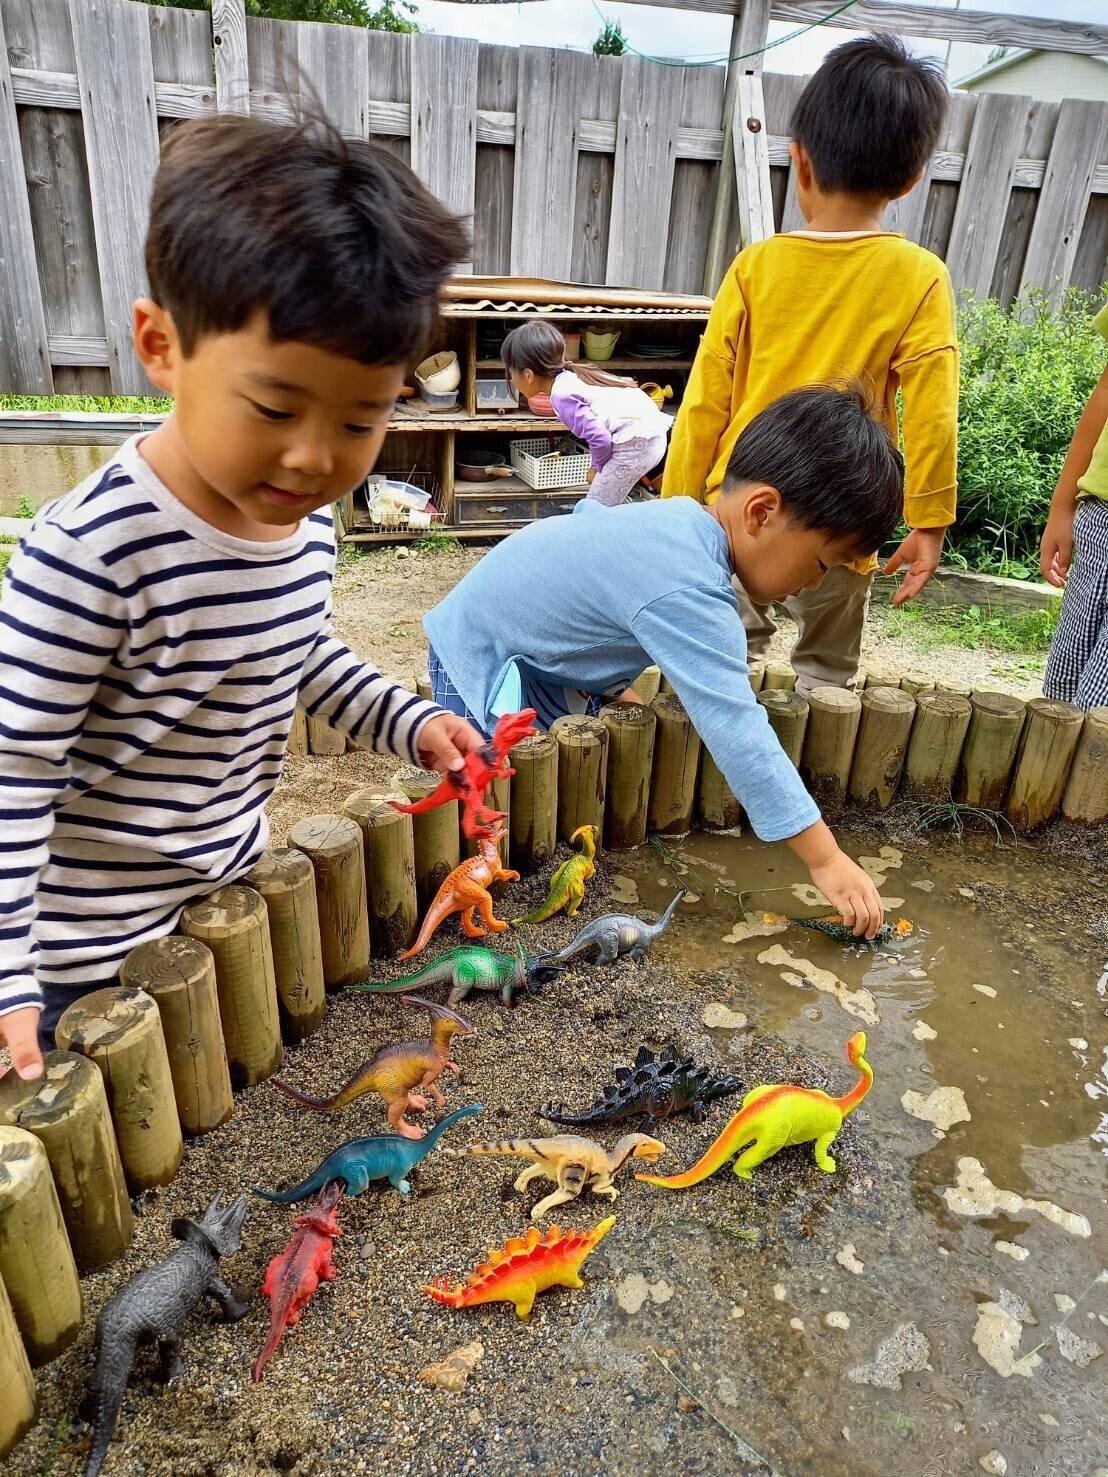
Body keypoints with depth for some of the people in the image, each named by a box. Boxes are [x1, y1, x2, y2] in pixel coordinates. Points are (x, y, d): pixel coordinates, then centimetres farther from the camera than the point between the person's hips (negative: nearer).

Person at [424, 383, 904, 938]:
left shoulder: (681, 518, -6)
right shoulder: (688, 594, -36)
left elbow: (591, 515, 13)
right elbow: (735, 728, -40)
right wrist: (825, 859, -36)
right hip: (484, 664, -9)